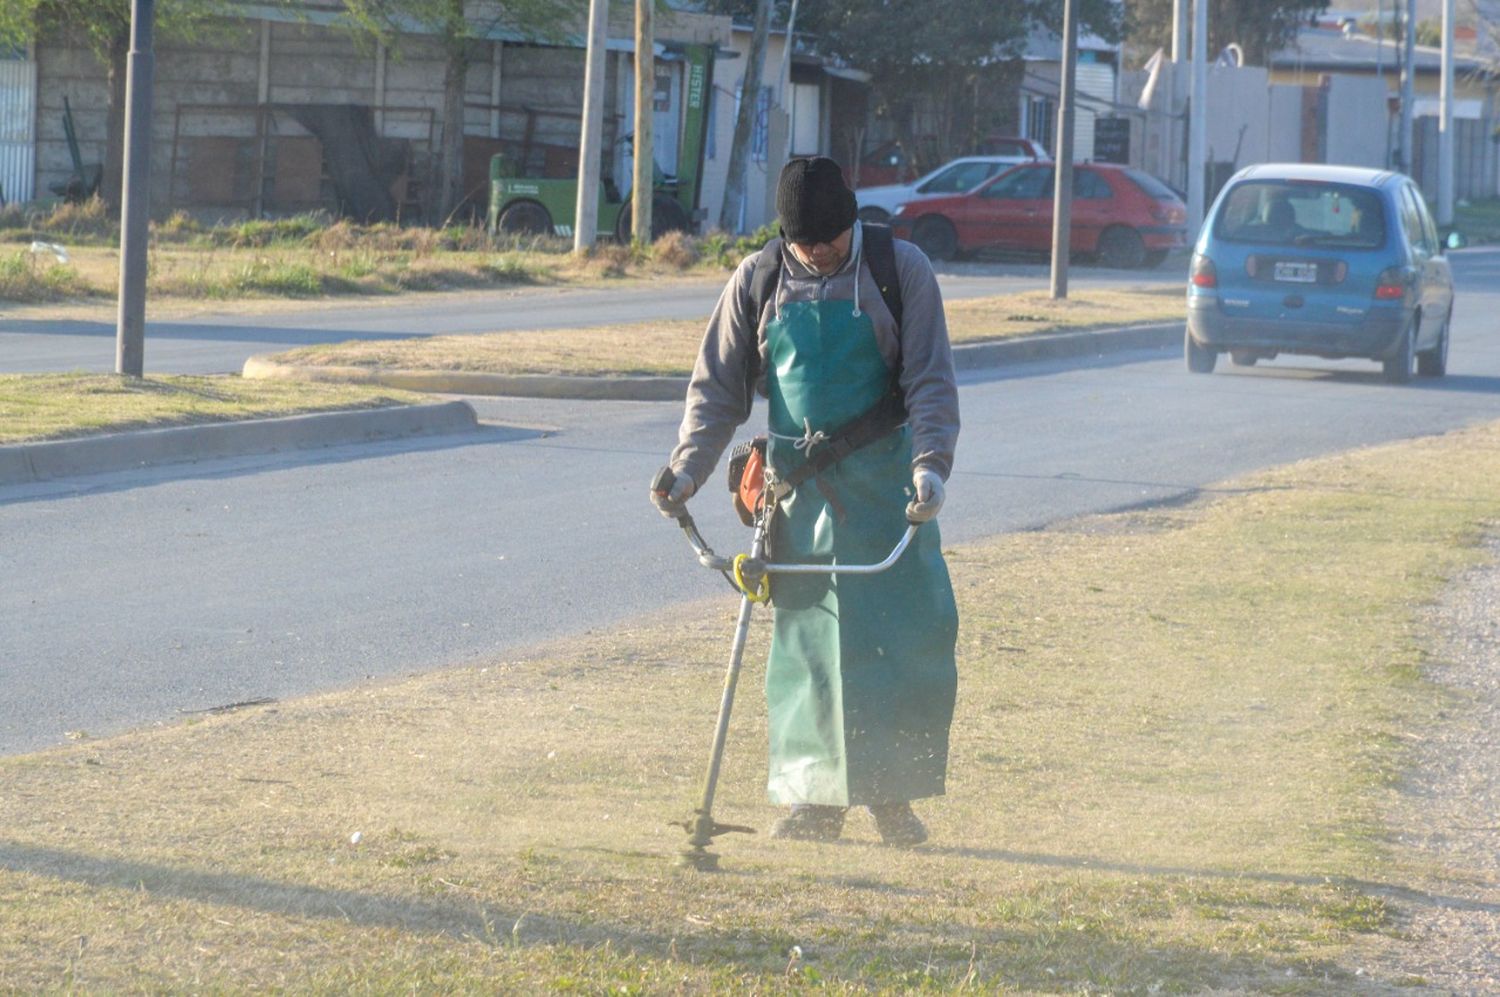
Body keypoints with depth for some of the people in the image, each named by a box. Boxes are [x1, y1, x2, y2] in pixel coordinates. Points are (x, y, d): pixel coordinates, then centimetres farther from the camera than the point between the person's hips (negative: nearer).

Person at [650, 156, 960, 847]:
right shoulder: (757, 283, 2)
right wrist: (688, 468, -3)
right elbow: (718, 386, 8)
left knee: (906, 630, -4)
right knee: (804, 637, 2)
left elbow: (931, 381, -5)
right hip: (799, 480, 2)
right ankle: (813, 797, 9)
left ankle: (893, 796, 5)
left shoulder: (901, 270, -5)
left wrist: (930, 464, -20)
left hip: (883, 478, -2)